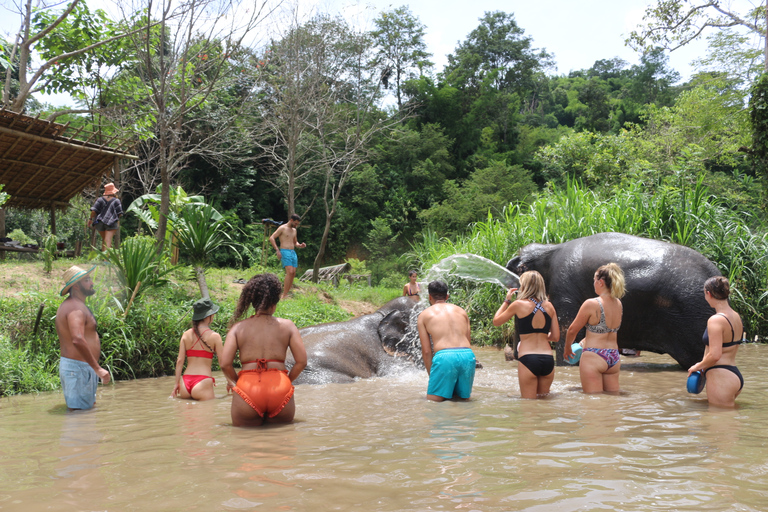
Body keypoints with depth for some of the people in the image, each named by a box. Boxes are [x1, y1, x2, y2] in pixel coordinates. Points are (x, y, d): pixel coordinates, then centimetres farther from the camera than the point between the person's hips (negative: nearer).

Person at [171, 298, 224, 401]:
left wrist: (177, 383, 11)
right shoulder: (214, 336, -4)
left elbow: (180, 361, 5)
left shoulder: (186, 334, 6)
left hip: (186, 382, 5)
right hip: (203, 382, -5)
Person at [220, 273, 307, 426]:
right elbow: (302, 361, 4)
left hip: (247, 391, 0)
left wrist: (234, 381, 18)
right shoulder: (287, 326, 9)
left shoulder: (238, 328, 8)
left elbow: (225, 364, -1)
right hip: (280, 390, 0)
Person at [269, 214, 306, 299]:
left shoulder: (294, 230, 20)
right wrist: (277, 250, -16)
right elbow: (271, 238, -10)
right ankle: (284, 295, -20)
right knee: (290, 272, -20)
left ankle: (286, 294, 5)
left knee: (293, 273, 0)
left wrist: (300, 245, 8)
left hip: (293, 252, 8)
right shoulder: (282, 228, -4)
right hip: (285, 252, -8)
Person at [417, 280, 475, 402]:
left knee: (433, 401, 2)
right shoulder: (461, 311, 24)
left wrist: (432, 376, 17)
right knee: (464, 399, 16)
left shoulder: (424, 315, 15)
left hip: (444, 356, -3)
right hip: (467, 355, 4)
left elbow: (426, 351, 10)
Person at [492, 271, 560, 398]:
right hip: (548, 359, 4)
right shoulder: (549, 306, 7)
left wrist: (507, 300, 19)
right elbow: (556, 337, 11)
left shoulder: (519, 304, -4)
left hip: (528, 359, -4)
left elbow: (496, 321, 10)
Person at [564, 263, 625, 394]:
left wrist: (567, 349, 13)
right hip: (614, 357, 7)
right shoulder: (618, 304, 5)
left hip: (593, 358, -6)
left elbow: (573, 330, -5)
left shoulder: (591, 304, -15)